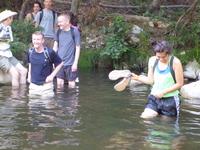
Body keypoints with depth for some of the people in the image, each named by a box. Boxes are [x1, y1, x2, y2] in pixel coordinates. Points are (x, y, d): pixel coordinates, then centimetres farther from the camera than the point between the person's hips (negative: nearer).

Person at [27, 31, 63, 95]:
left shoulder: (49, 52, -13)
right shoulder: (30, 52, 0)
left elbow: (60, 64, -1)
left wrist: (52, 75, -8)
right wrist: (29, 75, 13)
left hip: (46, 85, -4)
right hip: (33, 85, 4)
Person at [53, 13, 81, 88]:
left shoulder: (74, 31, -9)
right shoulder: (59, 31, 3)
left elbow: (78, 47, -7)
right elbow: (55, 46, 12)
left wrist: (75, 62, -10)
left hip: (70, 63, -3)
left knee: (71, 83, 6)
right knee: (59, 82, 4)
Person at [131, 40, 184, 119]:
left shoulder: (175, 62, -12)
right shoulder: (152, 60, 1)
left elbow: (179, 84, -9)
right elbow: (150, 80, 7)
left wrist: (164, 92, -17)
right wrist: (137, 77, -8)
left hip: (170, 100, -3)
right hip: (154, 98, 3)